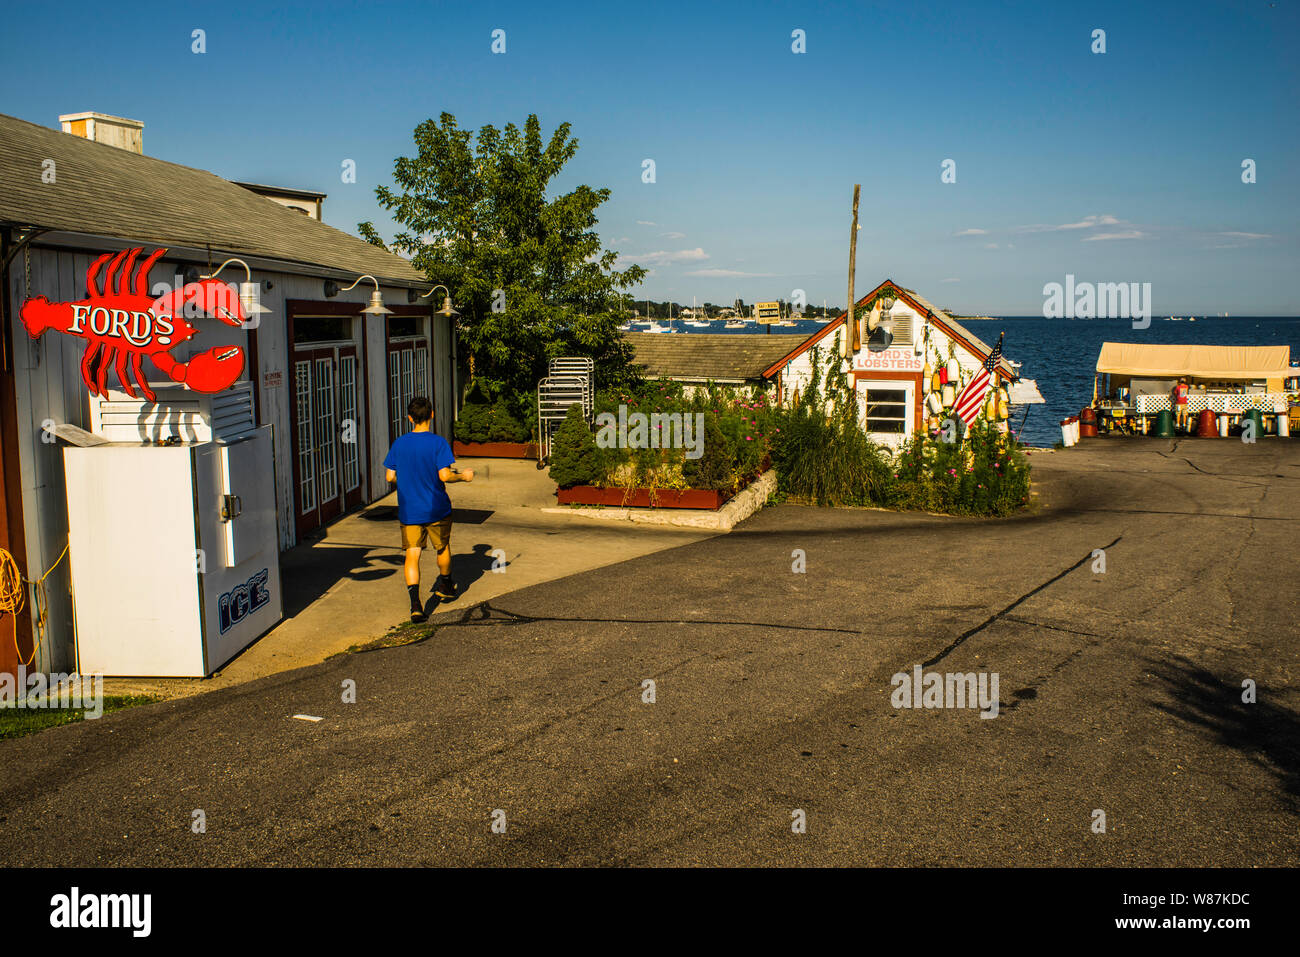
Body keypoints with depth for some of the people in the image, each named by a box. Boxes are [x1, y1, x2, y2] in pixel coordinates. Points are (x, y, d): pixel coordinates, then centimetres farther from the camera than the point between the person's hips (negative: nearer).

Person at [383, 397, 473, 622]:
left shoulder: (399, 443, -1)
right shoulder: (438, 442, -12)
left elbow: (390, 476, 2)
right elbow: (445, 475, -19)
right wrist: (463, 476, 0)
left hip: (408, 511, 2)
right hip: (436, 510, -2)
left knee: (412, 554, 0)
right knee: (443, 548, 21)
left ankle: (415, 603, -15)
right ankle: (445, 587, 41)